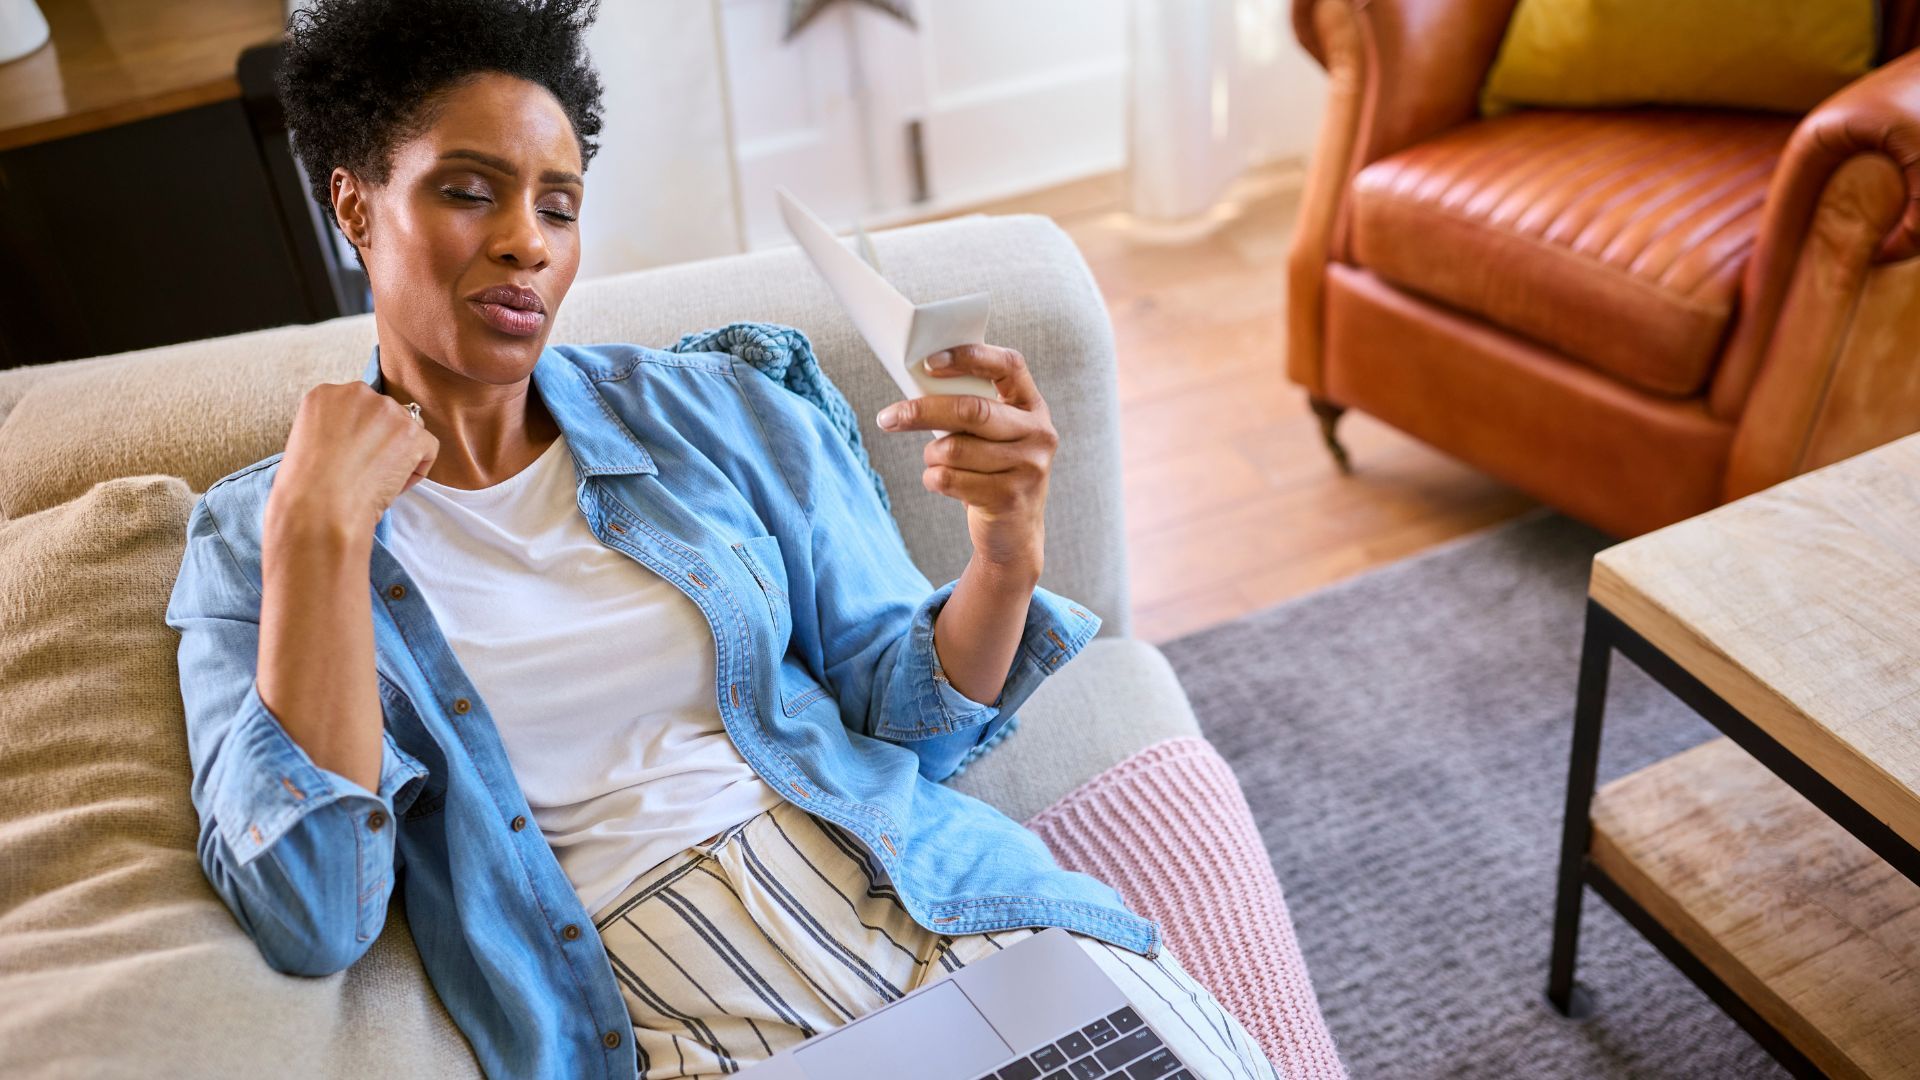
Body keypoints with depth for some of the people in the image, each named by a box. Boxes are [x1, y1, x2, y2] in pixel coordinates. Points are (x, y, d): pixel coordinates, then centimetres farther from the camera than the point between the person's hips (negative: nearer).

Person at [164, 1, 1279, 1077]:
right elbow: (311, 923, -10)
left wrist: (1006, 555, -12)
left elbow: (905, 717, 8)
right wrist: (321, 531, -15)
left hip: (936, 914, 2)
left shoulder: (717, 411, 5)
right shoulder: (256, 539, 3)